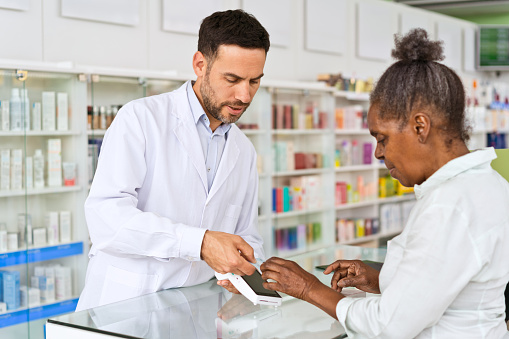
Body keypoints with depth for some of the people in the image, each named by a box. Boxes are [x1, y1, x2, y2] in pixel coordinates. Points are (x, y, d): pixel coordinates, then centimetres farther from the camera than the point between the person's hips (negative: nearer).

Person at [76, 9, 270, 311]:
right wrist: (199, 242, -28)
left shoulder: (245, 151, 14)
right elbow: (106, 217, -18)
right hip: (122, 309, -3)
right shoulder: (141, 118, -6)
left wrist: (247, 267, -4)